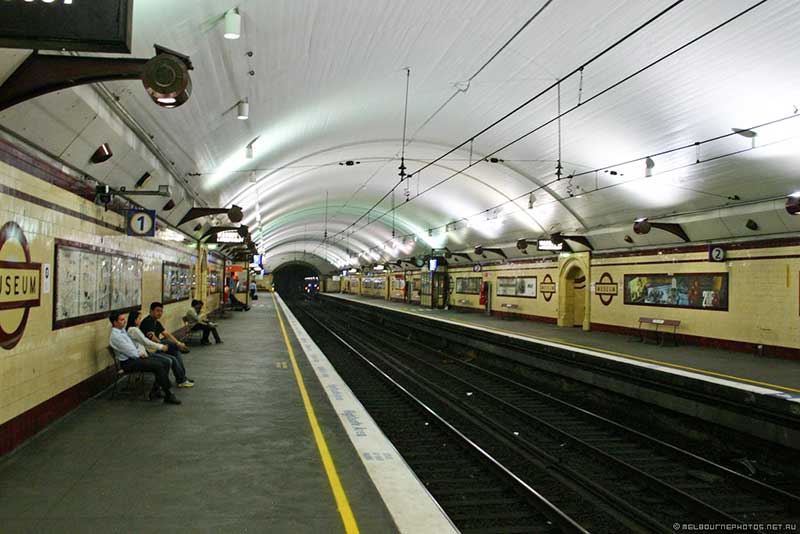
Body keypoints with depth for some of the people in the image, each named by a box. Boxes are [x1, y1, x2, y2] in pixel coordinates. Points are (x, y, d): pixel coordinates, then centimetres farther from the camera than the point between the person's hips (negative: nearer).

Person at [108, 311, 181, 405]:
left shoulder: (123, 330, 13)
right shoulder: (115, 336, -16)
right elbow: (131, 353, -19)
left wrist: (142, 352, -1)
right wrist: (141, 354, 0)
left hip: (136, 357, 9)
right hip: (129, 363, -9)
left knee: (165, 363, -5)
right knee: (158, 366, -25)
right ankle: (168, 395, -20)